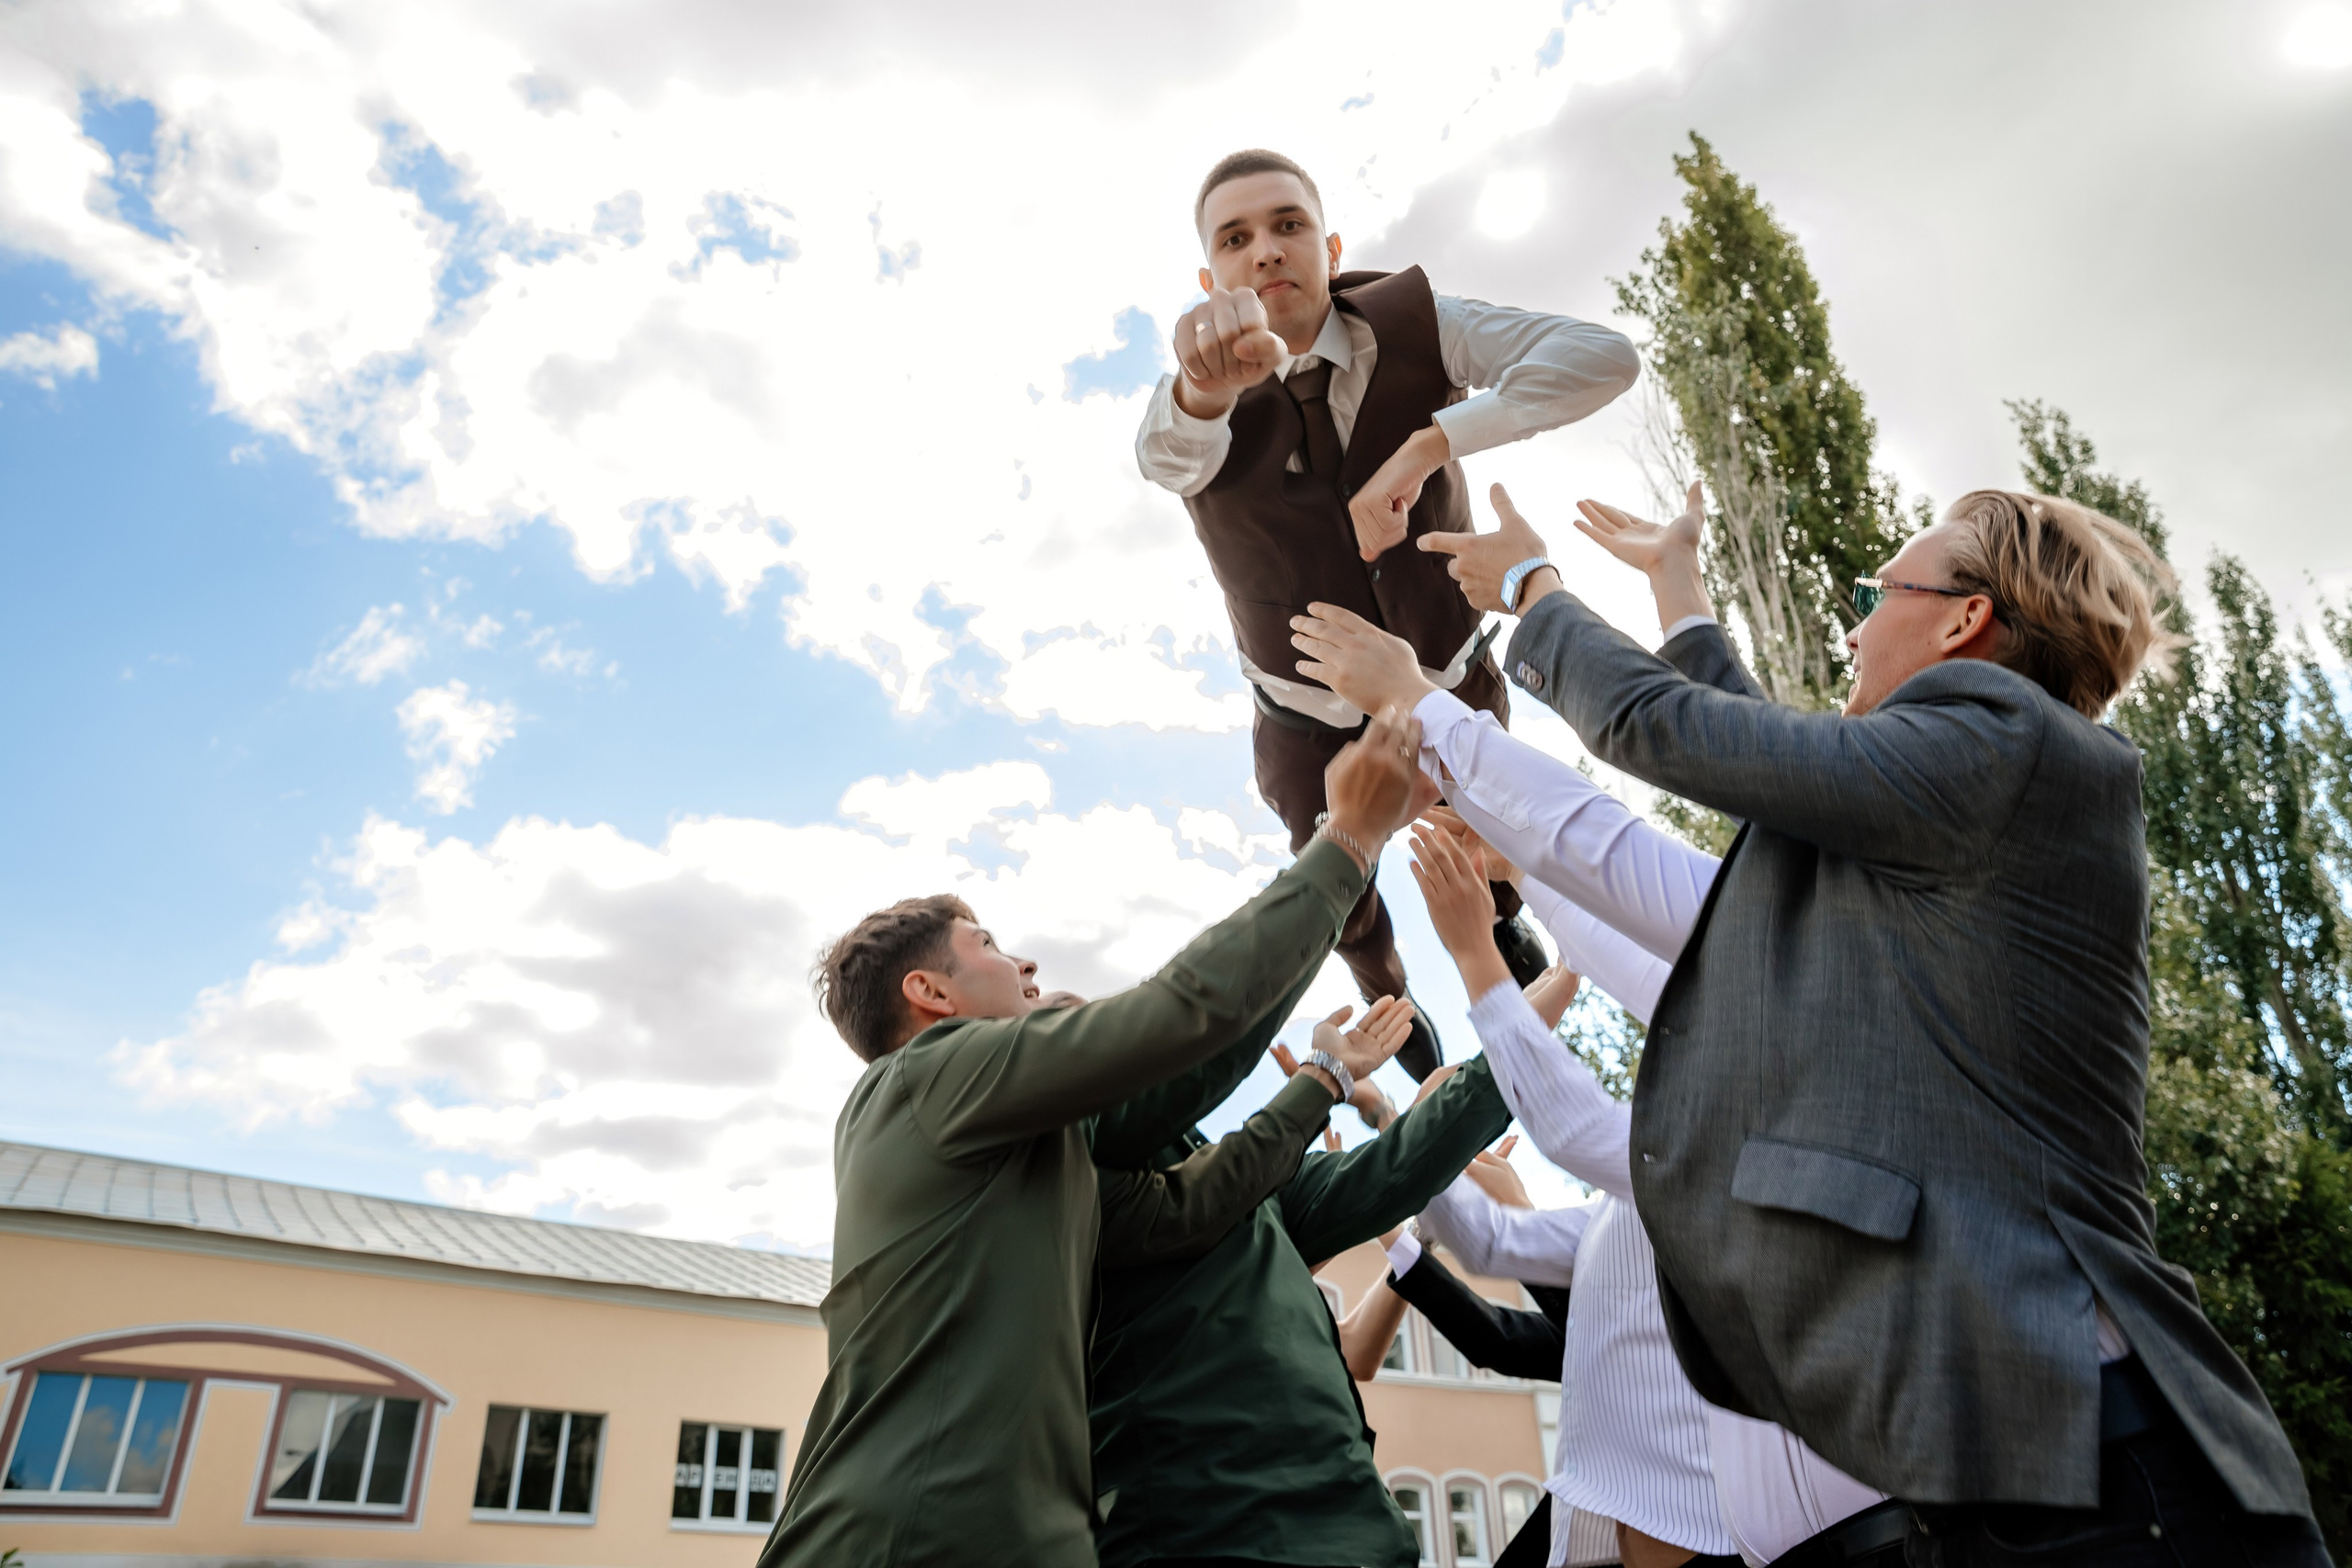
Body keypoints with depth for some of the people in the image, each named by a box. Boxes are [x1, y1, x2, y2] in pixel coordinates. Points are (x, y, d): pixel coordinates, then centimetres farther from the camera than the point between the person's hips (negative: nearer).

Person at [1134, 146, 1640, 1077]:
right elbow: (1166, 454, -49)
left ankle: (1503, 923, 68)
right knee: (1345, 905, 22)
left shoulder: (1412, 323, -22)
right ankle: (1386, 995, 61)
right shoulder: (1195, 395, -23)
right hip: (1313, 722, 0)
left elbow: (1604, 358, -34)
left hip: (1452, 681, 1)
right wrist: (1208, 381, -73)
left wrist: (1426, 444, -45)